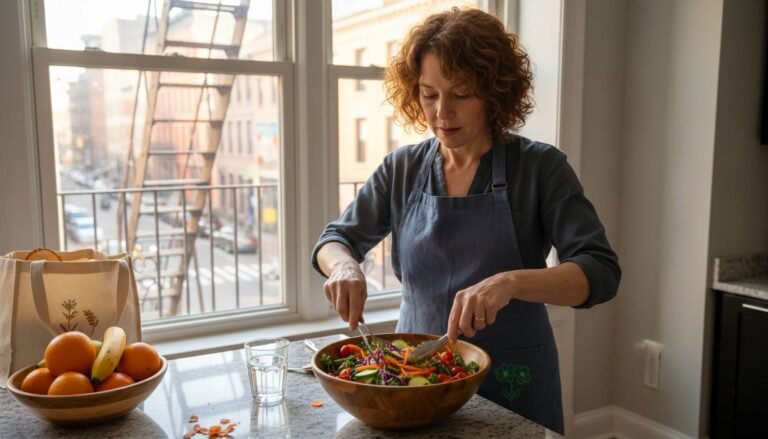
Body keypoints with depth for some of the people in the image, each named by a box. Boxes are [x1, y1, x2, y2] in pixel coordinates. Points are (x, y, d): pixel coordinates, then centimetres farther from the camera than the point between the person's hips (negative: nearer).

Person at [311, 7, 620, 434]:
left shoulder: (540, 167, -12)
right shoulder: (401, 169, -3)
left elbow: (601, 272, -18)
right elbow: (336, 239, 6)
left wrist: (510, 282, -36)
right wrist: (344, 265, -18)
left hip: (511, 381, -2)